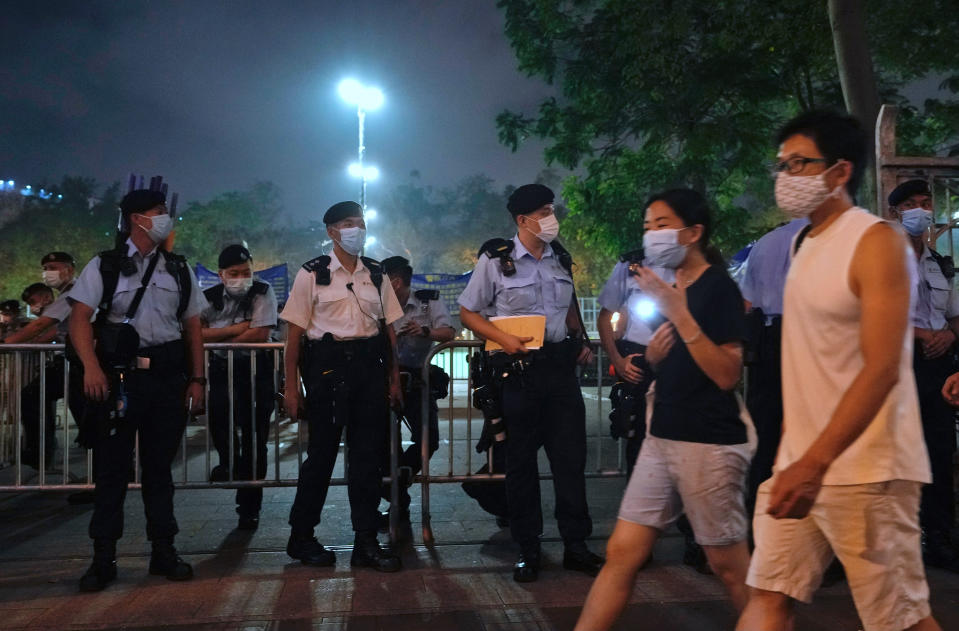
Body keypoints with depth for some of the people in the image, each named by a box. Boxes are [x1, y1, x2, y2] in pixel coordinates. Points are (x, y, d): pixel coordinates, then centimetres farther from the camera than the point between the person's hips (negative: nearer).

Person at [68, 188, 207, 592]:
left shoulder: (178, 270, 12)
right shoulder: (104, 266, 2)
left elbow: (192, 327, 13)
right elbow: (80, 318, -6)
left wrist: (197, 379, 6)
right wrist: (91, 365, -21)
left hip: (169, 376, 3)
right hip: (120, 375, -3)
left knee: (159, 465, 10)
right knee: (111, 466, 1)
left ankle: (163, 551, 19)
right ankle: (103, 558, 11)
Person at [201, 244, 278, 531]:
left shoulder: (263, 293, -5)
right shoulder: (209, 298, 3)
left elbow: (260, 333, -16)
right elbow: (197, 334, -11)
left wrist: (219, 336, -8)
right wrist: (237, 328, -18)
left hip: (257, 370, -2)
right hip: (222, 368, 2)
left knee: (255, 438, 0)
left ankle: (249, 508, 14)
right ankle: (229, 460, 17)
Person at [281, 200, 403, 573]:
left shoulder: (376, 275, 12)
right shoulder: (312, 274, 1)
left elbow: (389, 329, 13)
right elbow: (295, 332, -2)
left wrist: (394, 380, 8)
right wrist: (291, 386, -6)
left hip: (369, 364, 4)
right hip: (327, 364, -4)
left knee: (368, 454, 4)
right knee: (322, 452, 2)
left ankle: (366, 542, 13)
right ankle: (301, 537, 19)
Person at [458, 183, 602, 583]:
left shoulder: (560, 258, 10)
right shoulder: (495, 261, -4)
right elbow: (468, 313, -1)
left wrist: (581, 340, 7)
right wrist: (504, 339, -15)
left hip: (561, 365, 4)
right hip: (520, 370, -4)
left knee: (571, 455, 5)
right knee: (521, 460, 6)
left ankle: (576, 544, 17)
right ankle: (527, 549, 18)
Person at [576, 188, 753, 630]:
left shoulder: (719, 287, -11)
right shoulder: (669, 288, 13)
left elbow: (727, 374, -20)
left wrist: (679, 313, -23)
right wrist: (653, 353, 1)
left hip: (710, 444, -7)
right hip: (662, 437, 8)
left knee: (729, 564, 6)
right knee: (621, 553, 7)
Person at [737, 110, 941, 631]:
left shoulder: (876, 241, -10)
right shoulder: (803, 244, 14)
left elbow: (881, 369, -19)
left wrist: (815, 463, -26)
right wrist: (790, 453, 13)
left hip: (866, 470, -7)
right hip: (799, 462, 7)